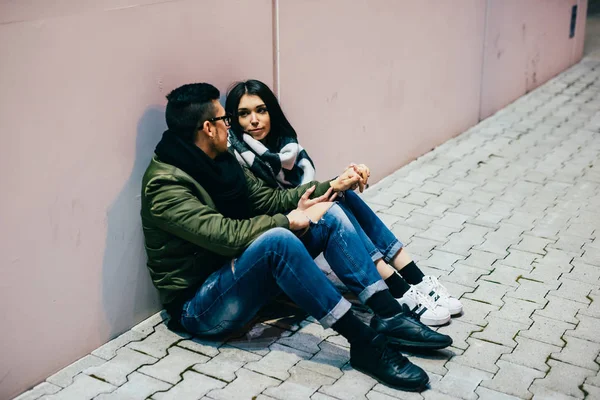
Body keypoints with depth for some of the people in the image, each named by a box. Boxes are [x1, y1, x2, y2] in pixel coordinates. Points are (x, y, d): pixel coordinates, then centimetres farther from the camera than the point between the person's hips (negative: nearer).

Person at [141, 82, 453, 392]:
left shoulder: (220, 160, 7)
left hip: (240, 276, 9)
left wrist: (331, 186, 4)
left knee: (330, 215, -5)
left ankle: (389, 317, -12)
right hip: (199, 305, -9)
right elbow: (226, 235, -30)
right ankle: (364, 343, -30)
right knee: (277, 240, -36)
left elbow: (269, 199, 11)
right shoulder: (165, 184, -21)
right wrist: (291, 220, -18)